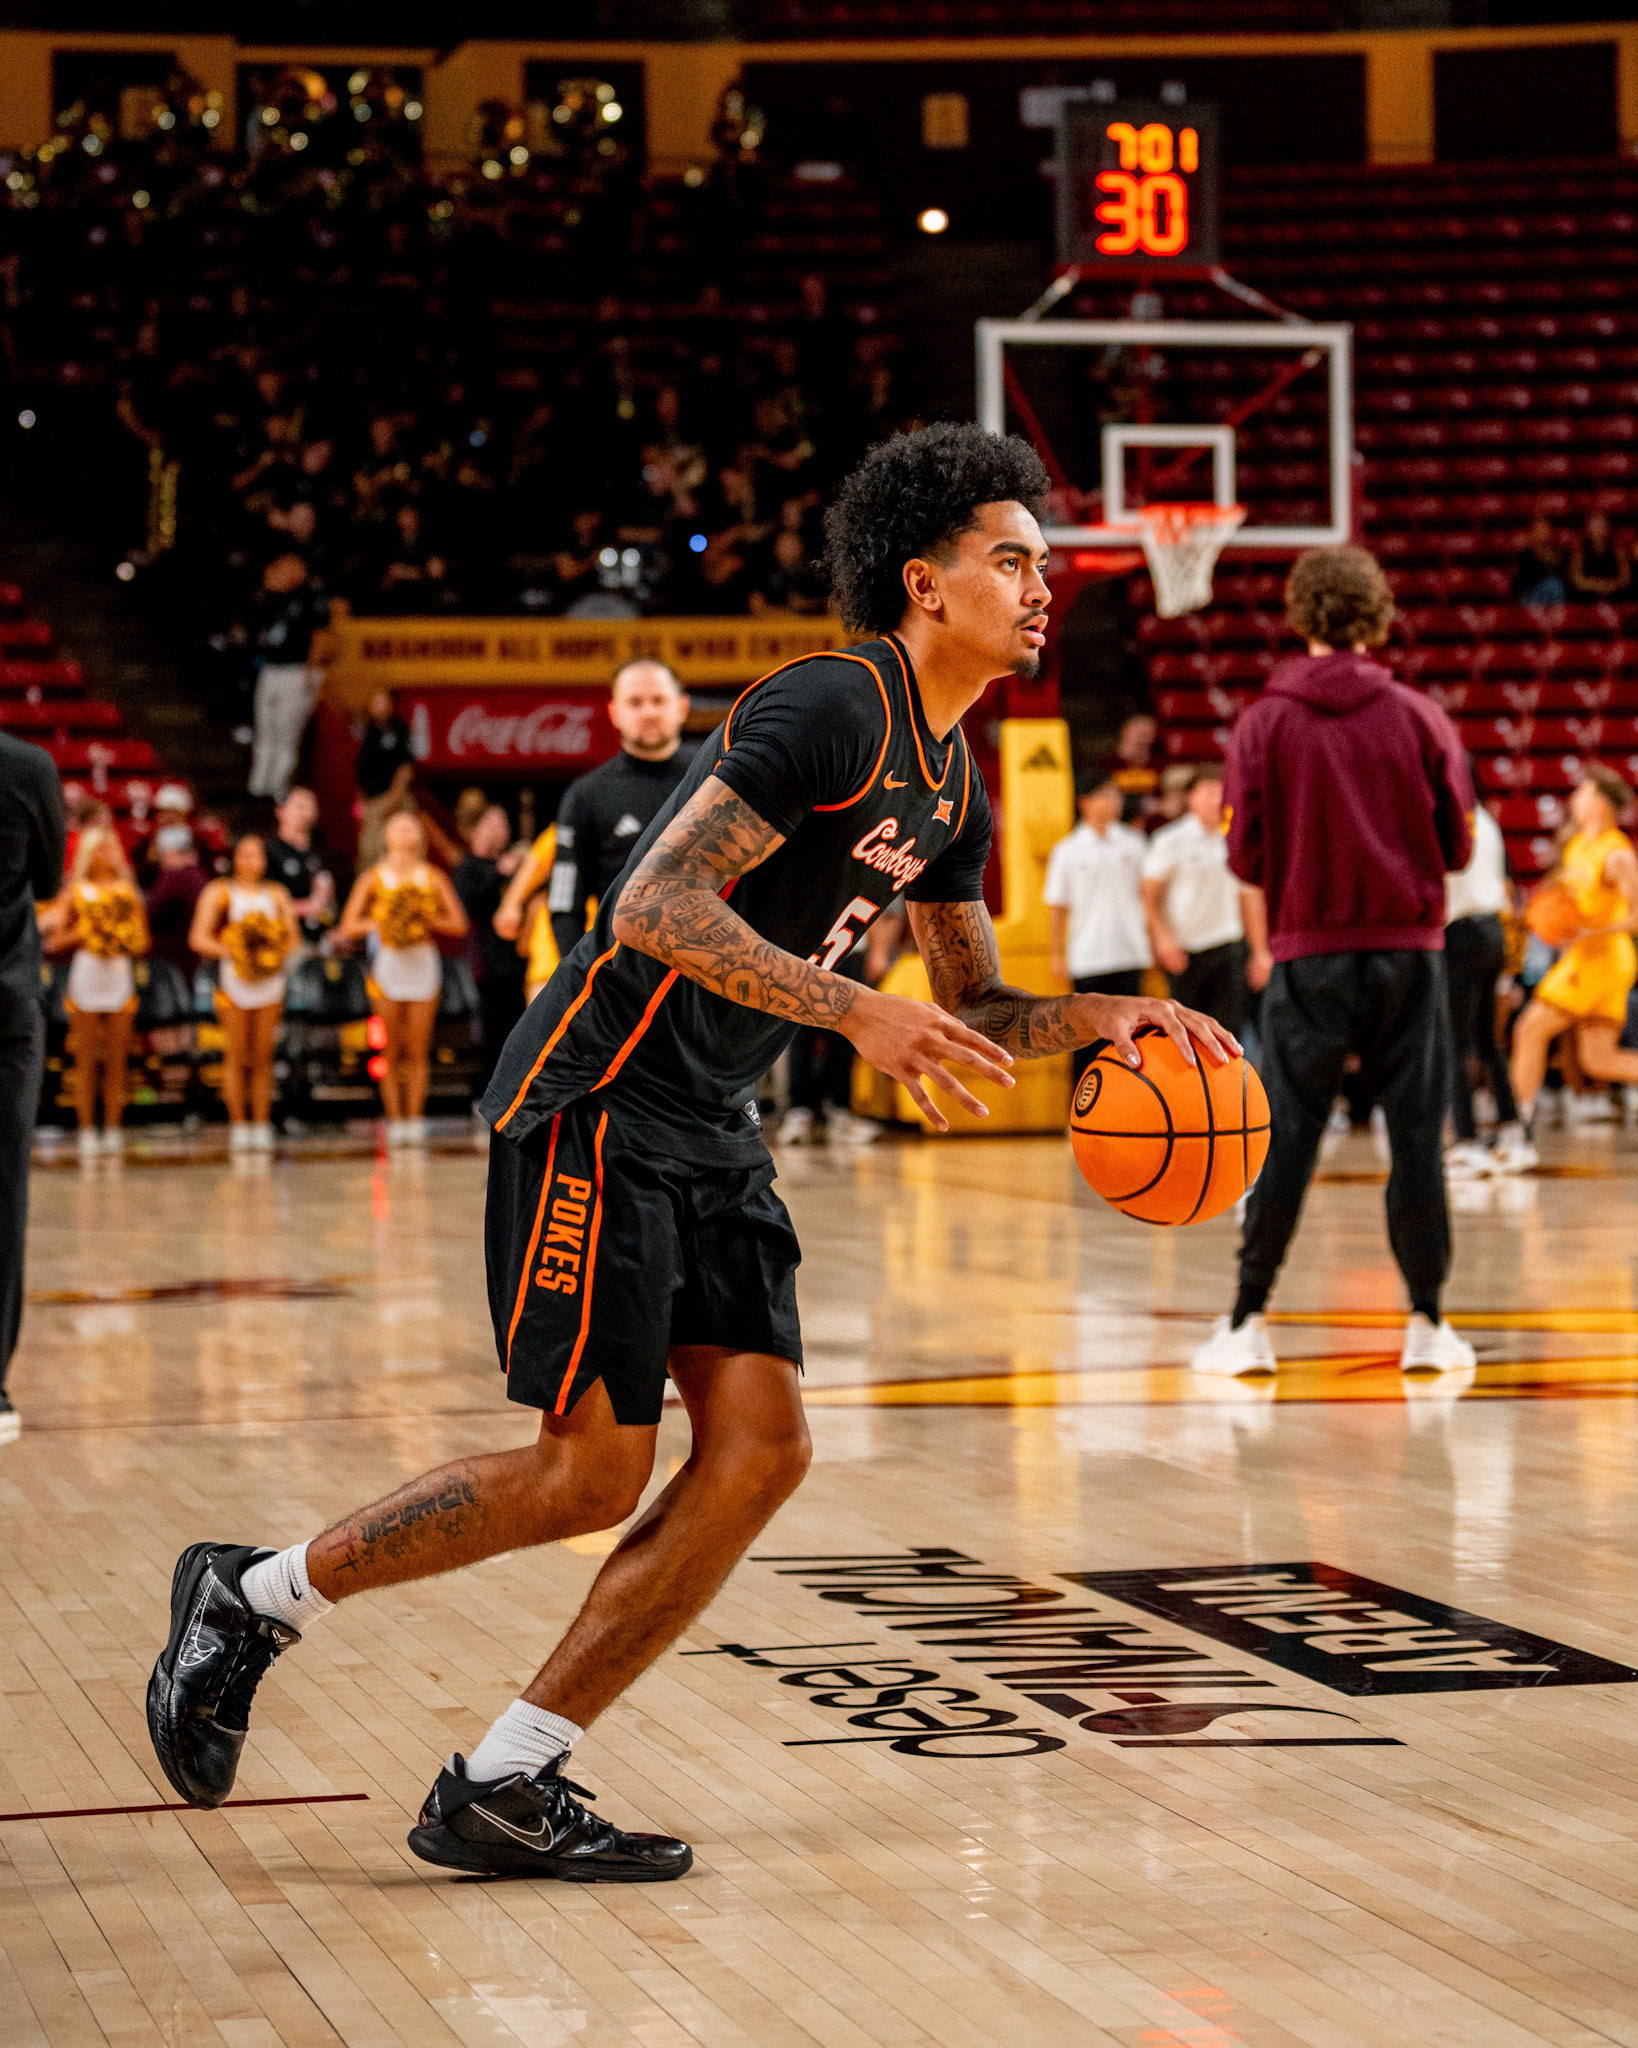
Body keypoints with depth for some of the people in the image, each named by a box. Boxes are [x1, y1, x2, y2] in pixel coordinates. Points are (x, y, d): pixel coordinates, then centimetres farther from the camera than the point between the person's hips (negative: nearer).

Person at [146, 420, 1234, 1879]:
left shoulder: (952, 788, 13)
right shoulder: (831, 708, -16)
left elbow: (973, 1012, 23)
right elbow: (655, 908, -23)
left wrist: (1101, 1018, 4)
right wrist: (856, 1014, -28)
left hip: (712, 1132, 9)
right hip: (599, 1098, -9)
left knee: (761, 1450, -3)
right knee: (593, 1470, -8)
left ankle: (501, 1788, 2)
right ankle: (252, 1598, 11)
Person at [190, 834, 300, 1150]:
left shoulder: (277, 894, 13)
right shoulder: (218, 893, 4)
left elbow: (293, 937, 13)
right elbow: (198, 938, -2)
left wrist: (279, 953, -8)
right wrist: (227, 951, -16)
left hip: (270, 979, 2)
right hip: (233, 980, -2)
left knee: (263, 1057, 2)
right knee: (236, 1056, -4)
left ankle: (261, 1125, 5)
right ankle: (238, 1126, 0)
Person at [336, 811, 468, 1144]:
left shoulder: (433, 877, 8)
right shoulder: (373, 878, 5)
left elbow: (459, 925, 5)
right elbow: (348, 927, 1)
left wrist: (431, 921, -11)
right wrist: (378, 923, -14)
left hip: (423, 963, 1)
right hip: (387, 963, -1)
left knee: (418, 1051, -2)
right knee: (390, 1051, -2)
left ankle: (415, 1119, 1)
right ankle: (395, 1120, 1)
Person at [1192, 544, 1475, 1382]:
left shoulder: (1264, 722, -2)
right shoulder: (1419, 717, -1)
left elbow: (1247, 857, -2)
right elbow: (1458, 847, 2)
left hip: (1309, 955, 0)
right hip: (1409, 949, 0)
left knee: (1287, 1136, 4)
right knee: (1416, 1136, 5)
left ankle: (1249, 1321, 5)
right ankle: (1427, 1325, 7)